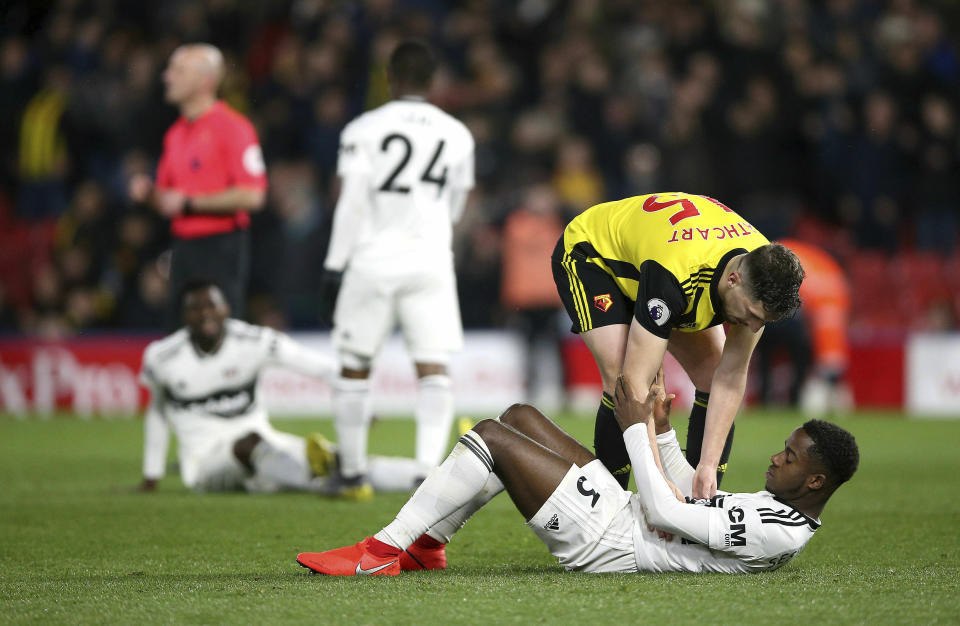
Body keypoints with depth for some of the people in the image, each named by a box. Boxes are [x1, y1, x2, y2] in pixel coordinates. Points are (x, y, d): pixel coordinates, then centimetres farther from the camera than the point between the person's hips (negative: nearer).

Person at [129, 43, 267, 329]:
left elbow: (252, 196, -17)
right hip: (184, 247, 8)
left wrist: (189, 203, -15)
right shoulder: (176, 133, 17)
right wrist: (149, 192, 2)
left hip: (221, 247, -8)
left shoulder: (232, 127, -9)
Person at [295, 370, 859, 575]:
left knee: (492, 435, -14)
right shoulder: (783, 511, 8)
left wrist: (639, 430, -14)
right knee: (519, 417, 13)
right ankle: (425, 547, 17)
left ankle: (383, 552, -7)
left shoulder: (776, 532, -24)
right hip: (621, 510, 10)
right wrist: (663, 431, 16)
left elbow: (666, 513, -24)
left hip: (605, 542, -10)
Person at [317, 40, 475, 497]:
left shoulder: (365, 130, -3)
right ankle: (429, 467, -14)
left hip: (373, 259, -2)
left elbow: (351, 206, -7)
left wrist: (334, 269, -3)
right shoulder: (457, 136, 7)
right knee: (434, 369, -1)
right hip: (431, 261, 2)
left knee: (355, 365, 11)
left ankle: (352, 470, 17)